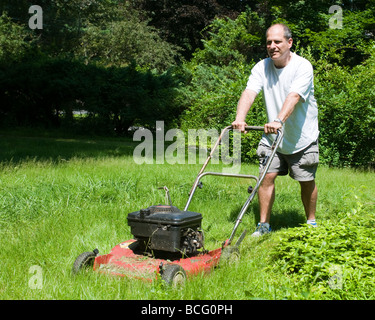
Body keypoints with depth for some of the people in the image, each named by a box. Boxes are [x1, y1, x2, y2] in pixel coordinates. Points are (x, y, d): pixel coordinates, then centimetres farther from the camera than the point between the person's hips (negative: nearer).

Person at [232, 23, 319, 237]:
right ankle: (264, 225, 5)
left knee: (307, 181, 6)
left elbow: (294, 96, -31)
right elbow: (249, 93, -18)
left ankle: (311, 222, 26)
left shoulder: (303, 67, -15)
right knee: (267, 176, -5)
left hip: (303, 137, -3)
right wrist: (240, 118, -37)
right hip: (273, 137, 3)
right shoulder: (262, 67, -3)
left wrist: (279, 120, -47)